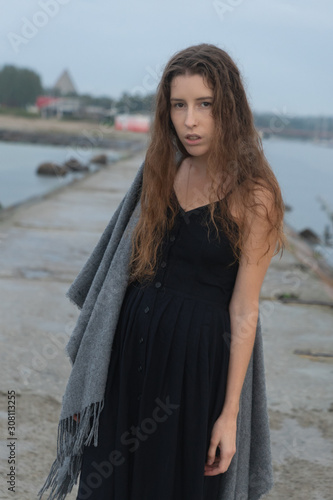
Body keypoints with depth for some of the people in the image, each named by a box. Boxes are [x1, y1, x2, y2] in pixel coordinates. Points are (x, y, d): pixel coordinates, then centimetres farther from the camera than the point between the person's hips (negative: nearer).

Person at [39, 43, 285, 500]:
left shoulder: (252, 196, -14)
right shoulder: (165, 171, 3)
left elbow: (243, 312, -13)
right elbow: (136, 263, 7)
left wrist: (230, 412, -13)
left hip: (197, 356, -5)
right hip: (133, 342, 5)